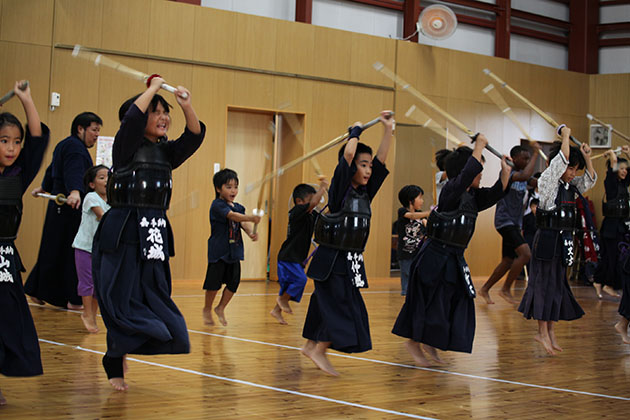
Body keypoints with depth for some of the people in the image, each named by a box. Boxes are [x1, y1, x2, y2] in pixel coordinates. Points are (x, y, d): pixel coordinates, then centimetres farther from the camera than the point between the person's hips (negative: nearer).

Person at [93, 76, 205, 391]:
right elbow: (132, 117, -19)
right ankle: (115, 368, 11)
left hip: (155, 235, 6)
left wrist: (186, 106, -15)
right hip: (123, 234, -6)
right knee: (122, 300, -5)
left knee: (152, 297, 4)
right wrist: (153, 88, -6)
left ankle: (118, 356, 24)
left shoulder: (166, 153, 15)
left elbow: (194, 136, 1)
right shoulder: (126, 148, -2)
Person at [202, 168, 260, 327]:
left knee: (234, 281, 4)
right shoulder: (217, 205, -11)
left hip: (234, 251, 7)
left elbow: (243, 223, 1)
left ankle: (221, 308, 24)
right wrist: (251, 218, -39)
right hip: (218, 250, -6)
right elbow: (232, 216, -26)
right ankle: (207, 309, 18)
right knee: (214, 281, -3)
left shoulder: (238, 207, 12)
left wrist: (251, 233, -20)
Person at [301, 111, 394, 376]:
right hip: (332, 257, -7)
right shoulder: (340, 190, -10)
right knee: (337, 304, -9)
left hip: (352, 260, 7)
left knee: (327, 302, 13)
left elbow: (381, 159, 6)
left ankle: (311, 345, 25)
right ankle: (319, 351, 2)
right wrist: (356, 132, -4)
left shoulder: (365, 192, 9)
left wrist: (388, 129, 0)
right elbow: (348, 154, -20)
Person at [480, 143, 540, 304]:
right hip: (505, 220, -9)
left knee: (507, 262, 11)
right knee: (525, 254, -21)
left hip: (514, 223, 9)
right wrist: (535, 153, -27)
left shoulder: (521, 174, 16)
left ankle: (485, 289, 24)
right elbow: (525, 176, -33)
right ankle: (506, 289, -10)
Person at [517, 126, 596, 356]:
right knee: (543, 282, -4)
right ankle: (542, 332, 1)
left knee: (558, 283, 11)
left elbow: (590, 179, 15)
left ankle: (550, 330, 18)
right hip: (547, 239, -8)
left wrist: (586, 156, 3)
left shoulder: (570, 186, 12)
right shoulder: (547, 181, -10)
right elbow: (562, 158, -18)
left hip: (564, 241, 8)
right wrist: (565, 135, -7)